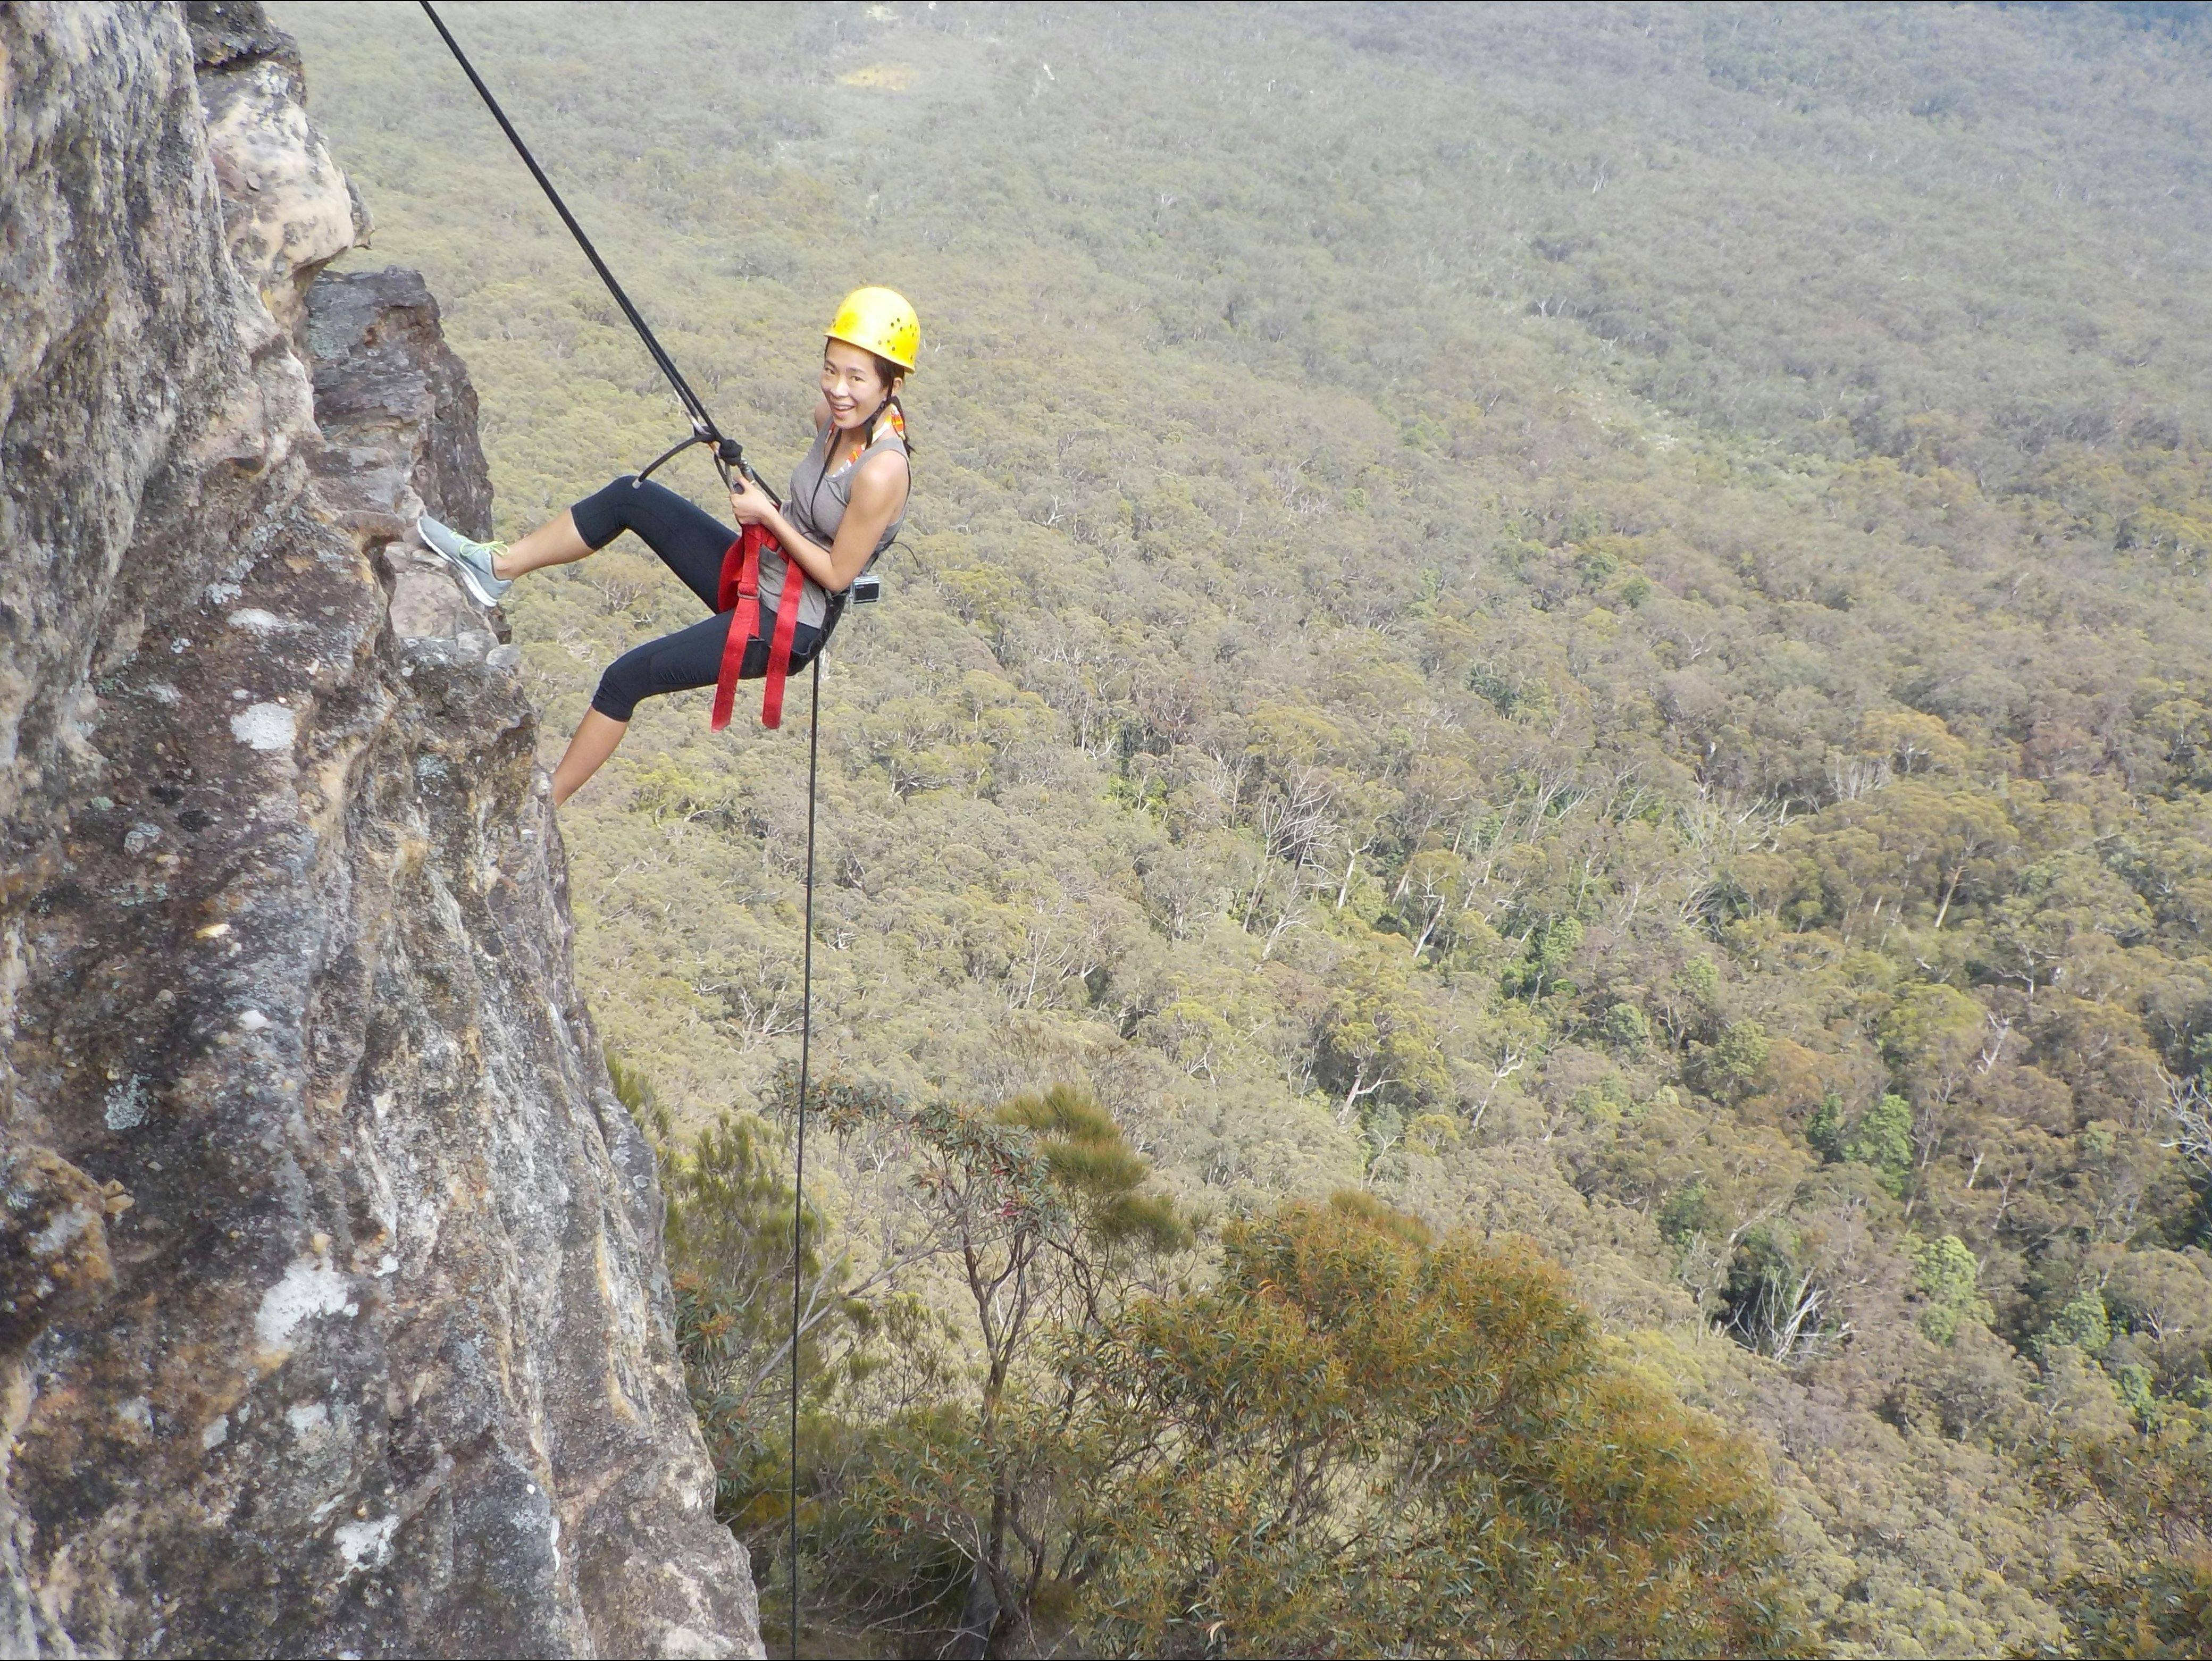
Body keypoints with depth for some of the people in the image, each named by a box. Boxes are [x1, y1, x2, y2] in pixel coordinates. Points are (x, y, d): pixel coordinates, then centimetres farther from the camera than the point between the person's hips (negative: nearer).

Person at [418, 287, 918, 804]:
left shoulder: (881, 472, -29)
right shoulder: (836, 415, -4)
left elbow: (838, 576, -21)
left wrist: (770, 517, -19)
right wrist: (767, 508, 1)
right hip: (754, 572, 8)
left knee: (628, 677, -10)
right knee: (631, 496, -1)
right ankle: (496, 568, 12)